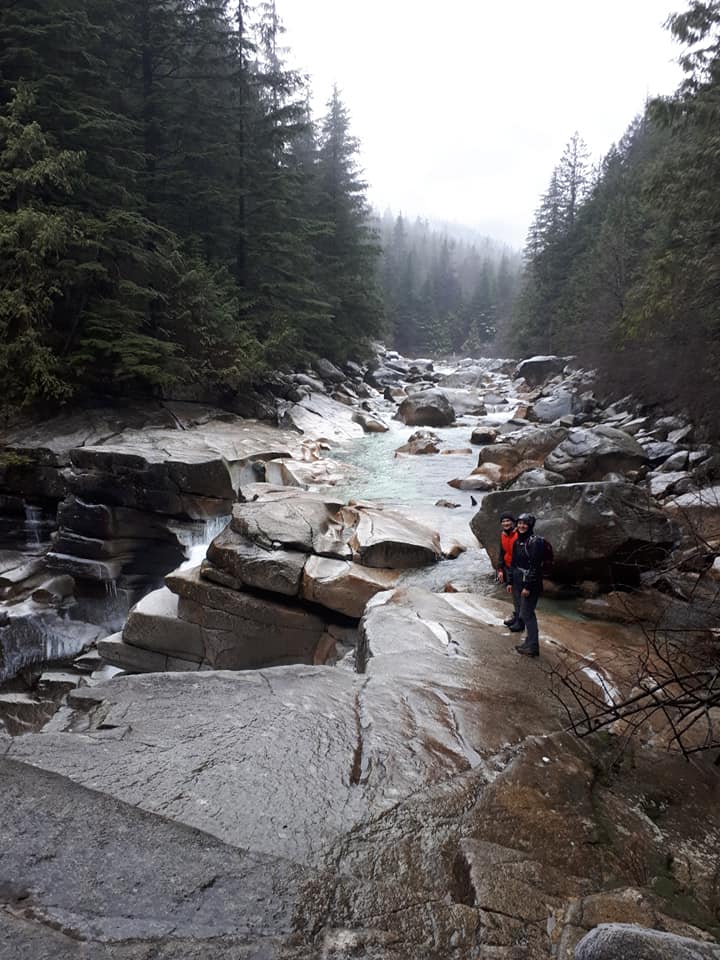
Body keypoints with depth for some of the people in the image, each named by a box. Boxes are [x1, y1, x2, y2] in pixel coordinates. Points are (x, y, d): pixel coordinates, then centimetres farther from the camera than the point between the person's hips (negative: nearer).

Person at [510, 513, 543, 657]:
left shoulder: (534, 542, -16)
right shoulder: (517, 542, 11)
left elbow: (535, 567, -20)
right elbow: (514, 563, 19)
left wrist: (528, 586, -21)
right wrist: (511, 581, 18)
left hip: (531, 585, -9)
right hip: (520, 583, 9)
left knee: (526, 614, -4)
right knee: (526, 613, 16)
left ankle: (533, 647, 4)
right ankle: (530, 642, 27)